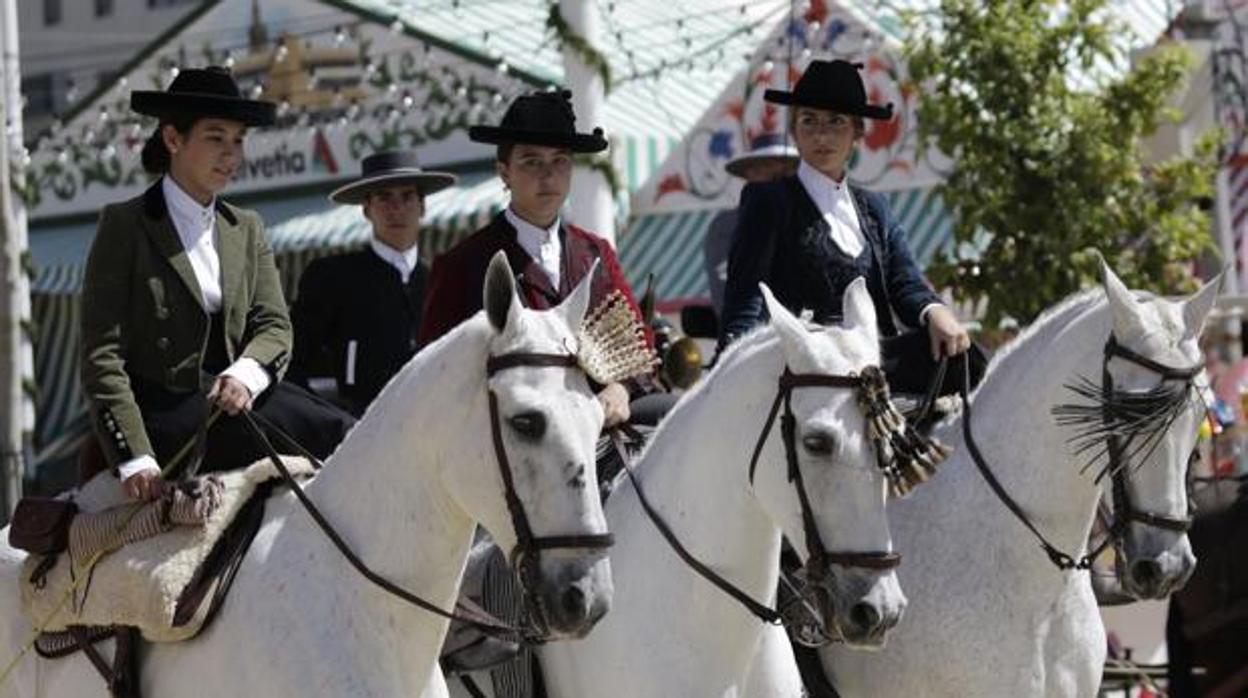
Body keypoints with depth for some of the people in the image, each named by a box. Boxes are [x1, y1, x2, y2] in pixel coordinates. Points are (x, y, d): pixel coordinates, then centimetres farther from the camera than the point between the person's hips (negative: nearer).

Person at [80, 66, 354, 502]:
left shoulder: (247, 230, 18)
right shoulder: (125, 226, 0)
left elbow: (274, 325, 8)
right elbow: (101, 355, -5)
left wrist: (245, 373, -17)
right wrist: (134, 459, -17)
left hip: (232, 398, 6)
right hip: (157, 412, -6)